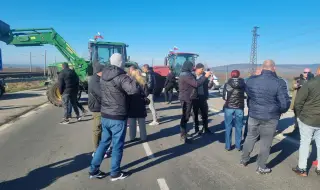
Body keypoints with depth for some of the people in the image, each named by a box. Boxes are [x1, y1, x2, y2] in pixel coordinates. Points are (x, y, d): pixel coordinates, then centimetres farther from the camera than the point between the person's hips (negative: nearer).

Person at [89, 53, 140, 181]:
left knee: (104, 142, 19)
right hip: (118, 118, -7)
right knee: (117, 146, 8)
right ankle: (115, 173, 21)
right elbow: (134, 90, -34)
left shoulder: (103, 76, 6)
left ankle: (94, 170, 27)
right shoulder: (121, 77, -18)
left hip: (105, 116, 7)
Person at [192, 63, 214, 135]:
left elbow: (208, 86, 4)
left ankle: (205, 128, 26)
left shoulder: (204, 76, 4)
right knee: (195, 114, 8)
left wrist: (211, 81, -13)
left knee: (205, 114, 12)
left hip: (203, 98, 4)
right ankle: (197, 129, 21)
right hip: (195, 99, -3)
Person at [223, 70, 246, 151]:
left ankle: (228, 146, 13)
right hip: (239, 108, 2)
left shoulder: (227, 84, -7)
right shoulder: (243, 84, -2)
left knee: (228, 127, 8)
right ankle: (238, 146, 19)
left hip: (229, 108, -1)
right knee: (238, 127, 12)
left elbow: (224, 97, -3)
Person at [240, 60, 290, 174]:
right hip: (270, 118, -3)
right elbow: (285, 104, -15)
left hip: (253, 115, 4)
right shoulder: (279, 83, -19)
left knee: (250, 138, 20)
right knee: (265, 143, 11)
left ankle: (244, 160, 35)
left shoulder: (251, 80, -5)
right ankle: (261, 167, 25)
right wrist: (280, 111, 6)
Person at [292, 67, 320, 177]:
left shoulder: (310, 84, -16)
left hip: (307, 119, -4)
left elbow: (298, 103, -14)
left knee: (305, 143, 6)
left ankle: (302, 169, 14)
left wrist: (299, 115, 2)